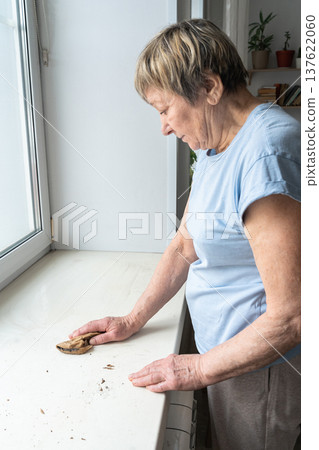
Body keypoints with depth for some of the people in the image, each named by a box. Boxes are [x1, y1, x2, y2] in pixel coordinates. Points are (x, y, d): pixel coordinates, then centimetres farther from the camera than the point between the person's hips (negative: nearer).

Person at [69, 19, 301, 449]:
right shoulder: (216, 146, 4)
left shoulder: (267, 153, -28)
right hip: (226, 350, 8)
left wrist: (200, 368, -16)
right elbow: (185, 246, 9)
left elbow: (290, 317, -28)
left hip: (260, 366, -8)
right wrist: (133, 320, 6)